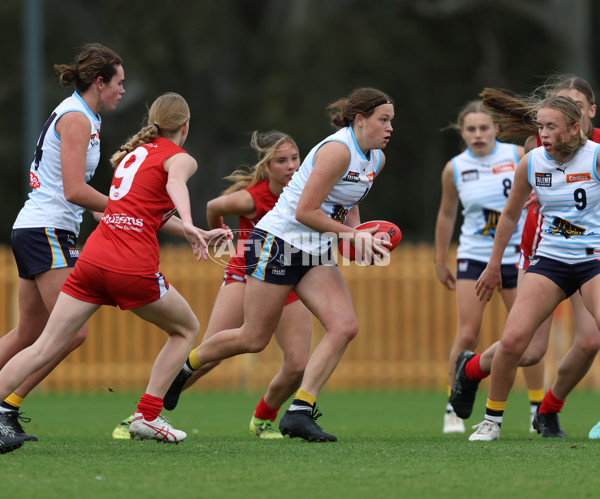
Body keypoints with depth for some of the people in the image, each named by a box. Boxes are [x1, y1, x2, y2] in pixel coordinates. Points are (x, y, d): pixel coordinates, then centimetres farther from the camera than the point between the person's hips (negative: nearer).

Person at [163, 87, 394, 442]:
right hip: (279, 242, -8)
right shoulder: (338, 149, -20)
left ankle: (300, 412, -13)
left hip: (316, 254, 8)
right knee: (254, 339, -1)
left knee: (345, 327, -12)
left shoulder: (376, 159, 9)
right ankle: (185, 366, 26)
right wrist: (351, 234, -17)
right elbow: (305, 211, -22)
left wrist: (358, 234, 4)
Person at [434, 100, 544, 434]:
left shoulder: (517, 156, -7)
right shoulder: (454, 169, -2)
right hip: (474, 256, 0)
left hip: (516, 255, 0)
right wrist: (440, 260, 14)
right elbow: (447, 214, 11)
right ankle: (454, 408, 5)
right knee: (467, 334, -9)